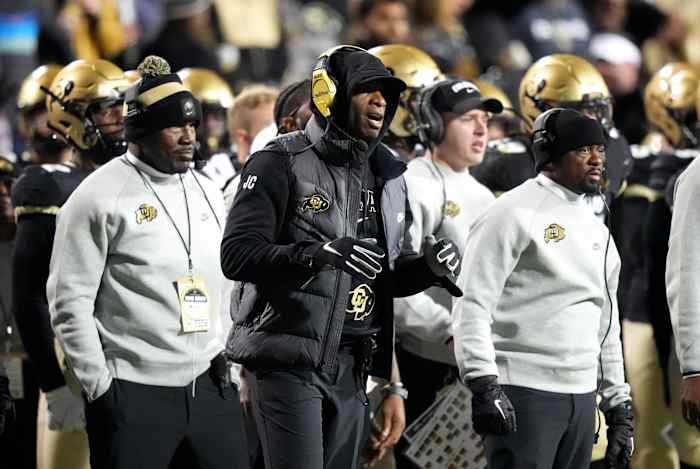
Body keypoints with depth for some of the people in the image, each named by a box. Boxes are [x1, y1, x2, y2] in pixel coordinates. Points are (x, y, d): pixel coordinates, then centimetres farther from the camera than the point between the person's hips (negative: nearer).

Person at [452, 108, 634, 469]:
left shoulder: (597, 230, 19)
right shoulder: (515, 213, -6)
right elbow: (471, 306, -13)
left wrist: (619, 406, 19)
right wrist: (483, 385, -22)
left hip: (582, 397, 8)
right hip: (523, 393, -8)